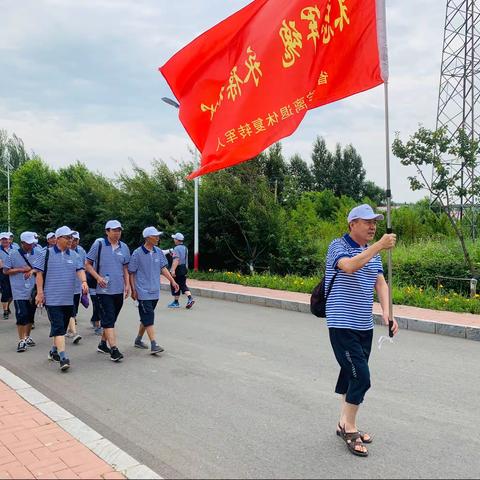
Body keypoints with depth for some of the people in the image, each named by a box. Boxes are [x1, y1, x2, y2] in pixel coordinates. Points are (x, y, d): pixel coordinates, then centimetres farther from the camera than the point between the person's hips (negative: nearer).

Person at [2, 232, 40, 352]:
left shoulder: (38, 253, 3)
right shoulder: (14, 254, -4)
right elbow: (5, 271, 0)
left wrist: (32, 270, -9)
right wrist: (21, 269, -11)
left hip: (33, 290, 3)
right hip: (19, 291, -3)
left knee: (31, 315, 12)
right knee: (22, 315, -9)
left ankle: (27, 337, 29)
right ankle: (21, 340, 0)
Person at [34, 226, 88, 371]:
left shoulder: (74, 255, 9)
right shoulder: (47, 254, -2)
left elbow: (80, 270, -1)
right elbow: (39, 273, -1)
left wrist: (84, 281, -22)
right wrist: (40, 292, -6)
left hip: (68, 298, 5)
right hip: (52, 298, -5)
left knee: (62, 327, 14)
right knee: (58, 327, -12)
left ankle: (54, 351, 32)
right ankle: (63, 357, -16)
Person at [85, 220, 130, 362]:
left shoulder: (124, 247, 7)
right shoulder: (99, 244, -6)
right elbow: (88, 264, -1)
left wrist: (127, 284, 5)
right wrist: (98, 277, -14)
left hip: (119, 290, 5)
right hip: (104, 289, -5)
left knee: (111, 319, 15)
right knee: (108, 319, -9)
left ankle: (103, 344, 30)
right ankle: (114, 350, -12)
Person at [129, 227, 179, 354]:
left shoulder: (158, 252, 6)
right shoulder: (137, 253, -10)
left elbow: (163, 268, 10)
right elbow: (131, 273, -5)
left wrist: (172, 281, -2)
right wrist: (133, 290, -6)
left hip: (155, 291, 6)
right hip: (143, 292, -6)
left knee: (146, 317, 15)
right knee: (149, 318, -11)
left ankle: (138, 340, 30)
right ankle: (154, 345, -12)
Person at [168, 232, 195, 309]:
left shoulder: (177, 248, -15)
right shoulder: (185, 248, 13)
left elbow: (176, 260, -25)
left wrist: (173, 270, -29)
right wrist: (173, 255, 27)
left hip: (178, 269, -8)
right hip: (185, 268, 8)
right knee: (183, 285, 11)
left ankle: (176, 302, 10)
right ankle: (190, 298, -6)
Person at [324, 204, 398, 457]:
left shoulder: (373, 252, 11)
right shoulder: (338, 246, -10)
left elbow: (381, 283, 9)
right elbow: (349, 266, -31)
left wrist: (386, 312, -6)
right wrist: (379, 246, -33)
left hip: (365, 326, 7)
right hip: (342, 325, -7)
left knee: (351, 374, 15)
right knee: (361, 377, -10)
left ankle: (345, 423, 30)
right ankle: (350, 430, 7)